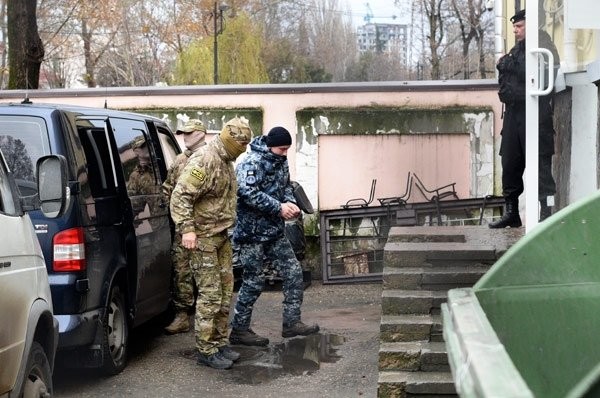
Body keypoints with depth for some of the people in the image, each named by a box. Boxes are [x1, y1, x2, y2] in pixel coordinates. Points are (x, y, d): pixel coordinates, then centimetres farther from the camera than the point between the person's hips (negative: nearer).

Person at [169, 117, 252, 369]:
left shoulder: (226, 161, 12)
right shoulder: (204, 161, -18)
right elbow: (180, 196, -22)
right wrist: (187, 229, -27)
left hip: (222, 237, 10)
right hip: (203, 238, -10)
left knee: (225, 292, 13)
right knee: (210, 295, -7)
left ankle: (219, 344, 22)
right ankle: (206, 351, 1)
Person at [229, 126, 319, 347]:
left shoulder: (282, 162, 11)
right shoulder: (251, 163, -16)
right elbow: (249, 193, -27)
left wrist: (290, 203, 0)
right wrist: (279, 208, -24)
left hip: (275, 230, 8)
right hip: (252, 231, -8)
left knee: (293, 273, 4)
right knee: (253, 282, -2)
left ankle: (291, 322, 13)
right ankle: (239, 330, 11)